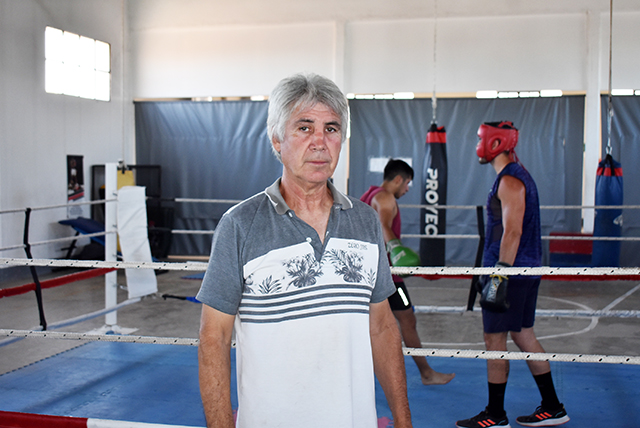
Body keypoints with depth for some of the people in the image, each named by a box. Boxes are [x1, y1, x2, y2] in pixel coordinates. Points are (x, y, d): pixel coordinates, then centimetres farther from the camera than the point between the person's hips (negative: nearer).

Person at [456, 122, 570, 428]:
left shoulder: (509, 181, -15)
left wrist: (500, 276, -24)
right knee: (523, 335, 15)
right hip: (527, 270, 10)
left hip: (511, 271, -10)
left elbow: (512, 232, -22)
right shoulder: (519, 175, 17)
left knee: (495, 339, -3)